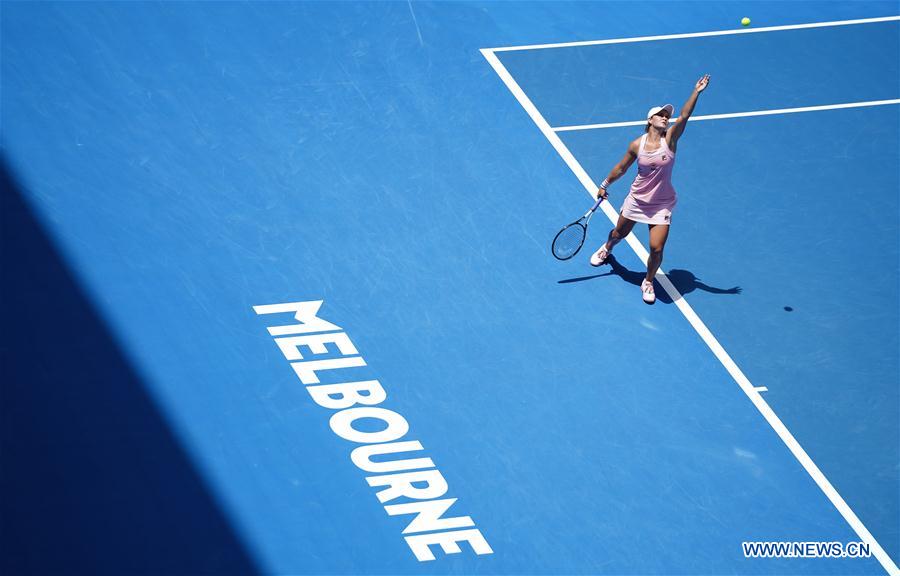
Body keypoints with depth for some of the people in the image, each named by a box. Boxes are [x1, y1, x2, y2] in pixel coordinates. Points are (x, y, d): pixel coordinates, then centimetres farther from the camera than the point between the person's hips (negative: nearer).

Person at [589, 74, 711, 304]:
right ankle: (607, 249, 61)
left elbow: (684, 116, -29)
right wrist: (605, 185, 15)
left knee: (657, 248, -10)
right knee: (620, 233, 24)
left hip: (662, 205, -2)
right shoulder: (637, 145, -10)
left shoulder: (670, 138, -14)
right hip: (637, 199, 2)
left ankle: (648, 282, 18)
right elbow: (621, 168, 6)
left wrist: (696, 92, -41)